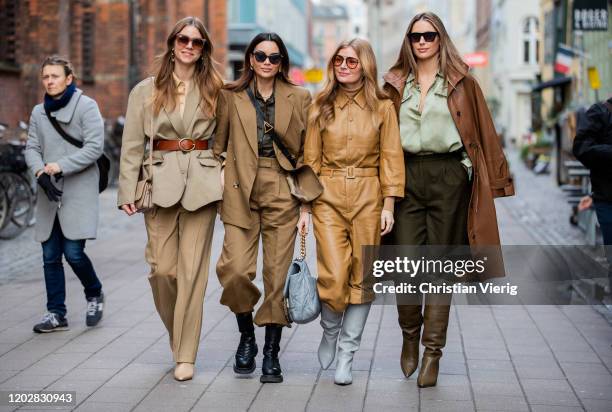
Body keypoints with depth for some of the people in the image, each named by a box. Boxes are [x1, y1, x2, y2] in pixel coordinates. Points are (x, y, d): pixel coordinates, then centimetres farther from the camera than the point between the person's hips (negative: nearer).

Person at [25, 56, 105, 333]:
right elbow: (32, 148, 9)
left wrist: (61, 166, -17)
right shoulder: (39, 112, 14)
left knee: (73, 252, -10)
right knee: (50, 256, 5)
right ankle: (56, 313, 14)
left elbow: (94, 147, -10)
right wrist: (40, 171, -12)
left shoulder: (86, 106, -2)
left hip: (79, 193, -5)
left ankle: (95, 295, 17)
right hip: (49, 195, 5)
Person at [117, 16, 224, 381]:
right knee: (162, 267, -3)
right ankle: (178, 334, 25)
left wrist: (226, 183, -2)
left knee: (192, 270, -3)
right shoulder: (146, 90, 9)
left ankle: (185, 355, 5)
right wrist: (128, 191, -1)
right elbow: (133, 145, 6)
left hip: (202, 184, 0)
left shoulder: (214, 91, 10)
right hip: (161, 182, 0)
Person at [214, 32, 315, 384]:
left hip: (282, 193, 0)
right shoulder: (232, 96, 8)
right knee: (235, 269, -10)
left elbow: (306, 154, 6)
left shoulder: (299, 98, 6)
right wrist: (217, 191, 0)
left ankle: (272, 354, 14)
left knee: (278, 275, 1)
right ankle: (246, 337, 17)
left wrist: (306, 205, 0)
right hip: (241, 191, 0)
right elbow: (219, 145, 11)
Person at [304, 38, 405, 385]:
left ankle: (347, 355, 15)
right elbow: (311, 158, 8)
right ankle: (330, 330, 21)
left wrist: (389, 204, -5)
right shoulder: (322, 106, 8)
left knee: (362, 277, 2)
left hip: (368, 197, 0)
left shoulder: (382, 107, 4)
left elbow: (391, 158, 2)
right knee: (333, 276, -11)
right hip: (328, 197, 0)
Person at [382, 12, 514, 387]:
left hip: (449, 177, -1)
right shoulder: (397, 84, 13)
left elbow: (483, 131, 6)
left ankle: (433, 352, 9)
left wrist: (495, 180, 2)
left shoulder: (461, 82, 7)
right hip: (407, 177, 2)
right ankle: (410, 336, 18)